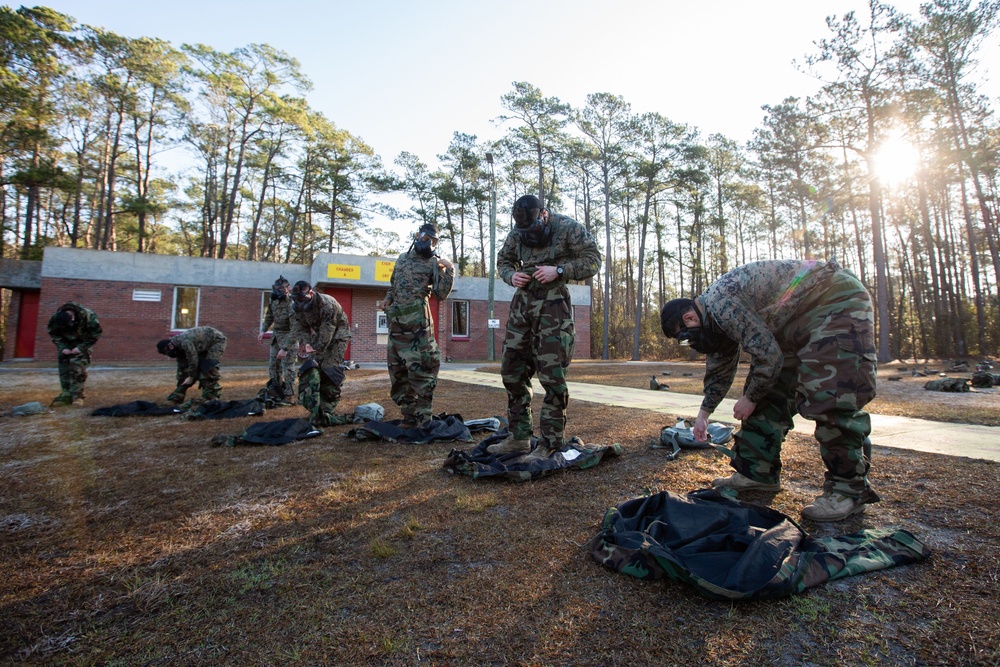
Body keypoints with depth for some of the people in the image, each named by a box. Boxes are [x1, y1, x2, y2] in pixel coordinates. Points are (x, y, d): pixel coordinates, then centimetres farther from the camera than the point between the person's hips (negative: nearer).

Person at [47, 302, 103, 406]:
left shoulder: (87, 316, -31)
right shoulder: (55, 318, -20)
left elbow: (96, 333, -20)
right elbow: (53, 334, -3)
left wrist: (81, 347, -21)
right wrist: (62, 347, -15)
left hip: (82, 342, -4)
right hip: (66, 343, 4)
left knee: (78, 366, -16)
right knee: (64, 367, -1)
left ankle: (77, 395, -11)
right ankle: (66, 395, 7)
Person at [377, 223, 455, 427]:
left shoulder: (434, 263, 2)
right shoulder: (403, 258, 19)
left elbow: (441, 294, -7)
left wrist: (449, 270, -15)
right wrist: (387, 300, 11)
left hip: (417, 323, -6)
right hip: (396, 322, 7)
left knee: (420, 370, -8)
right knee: (397, 371, 11)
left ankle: (423, 420, -1)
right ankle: (409, 416, 22)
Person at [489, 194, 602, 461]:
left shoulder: (568, 228, -7)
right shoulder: (517, 233, 7)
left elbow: (592, 260, -7)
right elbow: (503, 261, 18)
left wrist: (558, 271, -19)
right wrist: (511, 276, -4)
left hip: (552, 304, -6)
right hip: (522, 303, 6)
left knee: (551, 376, -9)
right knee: (512, 371, 7)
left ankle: (549, 444, 3)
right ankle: (519, 437, 20)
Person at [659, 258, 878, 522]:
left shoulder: (718, 302, -26)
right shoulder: (714, 315, 6)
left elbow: (767, 355, -27)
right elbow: (718, 369, 18)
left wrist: (750, 398, -10)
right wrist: (703, 414, 24)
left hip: (837, 302, -10)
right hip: (798, 322, 10)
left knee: (829, 399, -19)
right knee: (768, 394, 5)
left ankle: (849, 490, -4)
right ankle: (756, 472, 11)